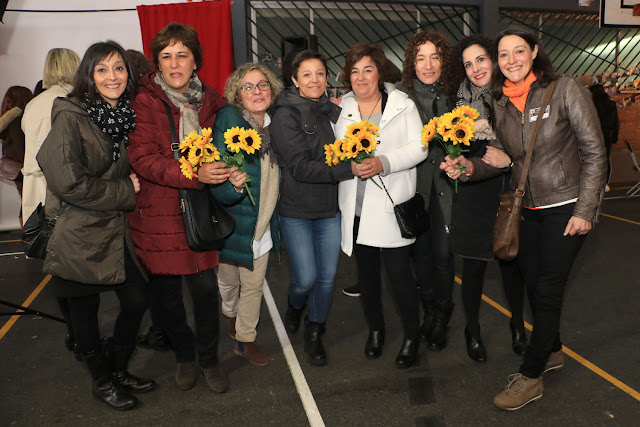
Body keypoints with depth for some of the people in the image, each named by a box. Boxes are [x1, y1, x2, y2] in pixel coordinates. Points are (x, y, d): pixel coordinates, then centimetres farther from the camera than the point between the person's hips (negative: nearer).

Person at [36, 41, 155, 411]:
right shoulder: (71, 116, -14)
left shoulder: (124, 116, 7)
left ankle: (119, 370, 34)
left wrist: (131, 182, 1)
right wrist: (124, 191, -13)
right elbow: (68, 182, -21)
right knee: (85, 310, 10)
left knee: (137, 300, 10)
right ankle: (102, 381, 31)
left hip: (116, 229, 7)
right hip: (81, 235, -6)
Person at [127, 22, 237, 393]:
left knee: (205, 286, 2)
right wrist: (195, 173, -27)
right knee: (166, 293, 9)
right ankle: (184, 355, 34)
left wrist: (231, 172, 3)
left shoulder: (211, 101, 6)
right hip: (158, 213, -2)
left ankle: (209, 359, 26)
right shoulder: (146, 102, -5)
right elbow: (143, 159, -16)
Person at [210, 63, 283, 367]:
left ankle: (245, 340, 35)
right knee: (228, 281, 19)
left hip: (262, 223, 4)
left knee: (254, 286, 15)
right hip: (231, 220, -4)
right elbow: (217, 186, -23)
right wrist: (233, 186, -42)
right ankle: (231, 317, 51)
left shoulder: (274, 125, -1)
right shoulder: (228, 120, -19)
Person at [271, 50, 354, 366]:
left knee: (327, 276, 8)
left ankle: (314, 334, 30)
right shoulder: (286, 115, -10)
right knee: (306, 278, -3)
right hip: (297, 209, -4)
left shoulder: (333, 111, 7)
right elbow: (301, 167, -19)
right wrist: (349, 170, -25)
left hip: (330, 208, 5)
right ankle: (294, 307, 34)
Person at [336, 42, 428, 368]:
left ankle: (411, 337, 20)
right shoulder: (342, 108, 9)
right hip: (356, 207, 4)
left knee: (399, 273, -1)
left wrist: (383, 163, -19)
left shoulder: (402, 105, 1)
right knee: (367, 272, 14)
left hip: (392, 206, -3)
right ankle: (375, 329, 35)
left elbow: (419, 147, -6)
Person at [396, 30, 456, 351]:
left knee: (443, 252, 0)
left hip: (446, 183, 0)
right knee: (420, 250, 9)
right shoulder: (400, 93, -2)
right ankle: (429, 310, 32)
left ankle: (441, 317, 22)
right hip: (413, 184, 0)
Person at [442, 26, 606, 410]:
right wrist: (470, 166, -14)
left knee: (547, 291, -2)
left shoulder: (565, 90, -11)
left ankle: (530, 377, 13)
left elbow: (594, 153, -10)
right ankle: (552, 351, 39)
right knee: (533, 284, 13)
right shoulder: (500, 104, 4)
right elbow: (500, 159, 7)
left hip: (567, 206, -5)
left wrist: (585, 210, -14)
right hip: (526, 209, 5)